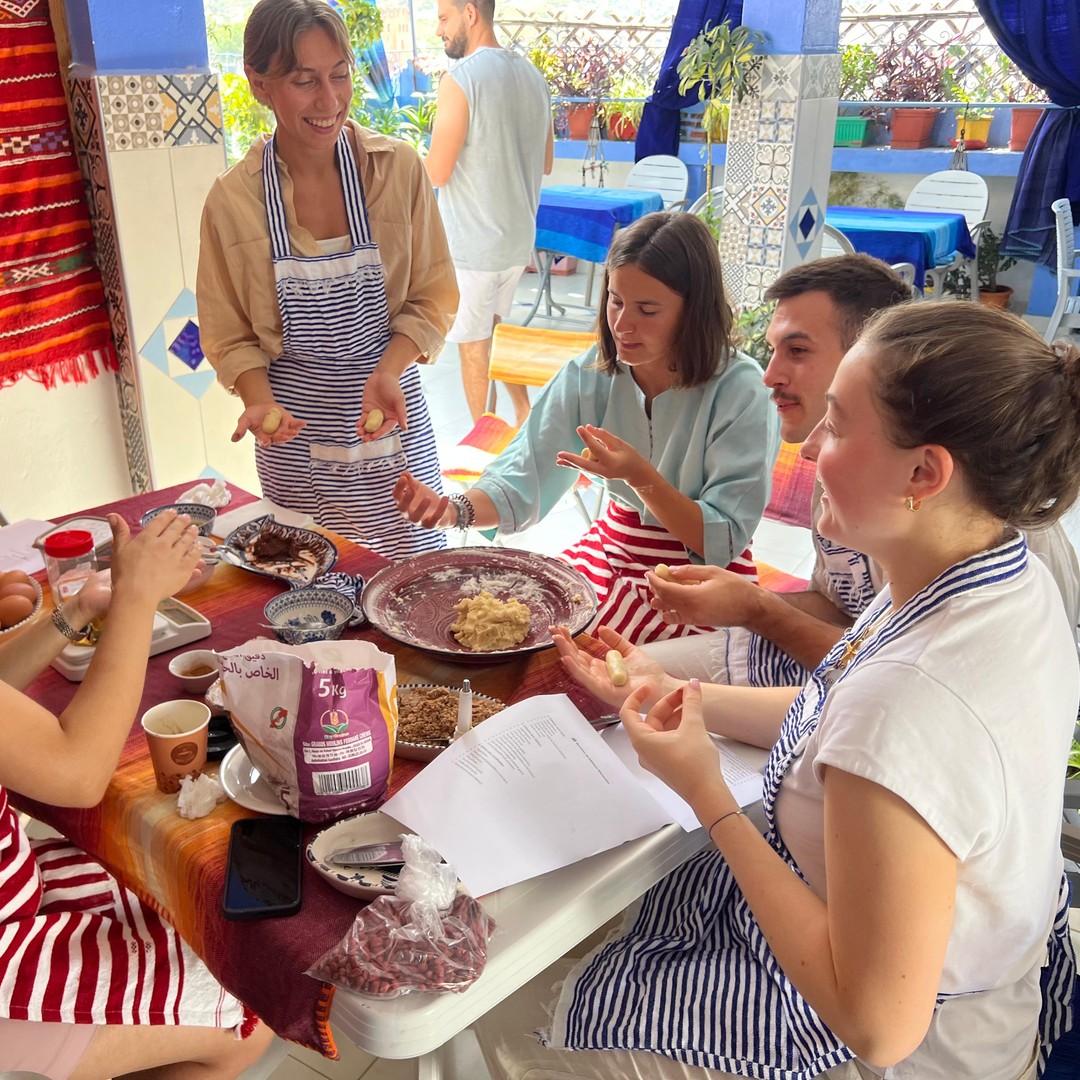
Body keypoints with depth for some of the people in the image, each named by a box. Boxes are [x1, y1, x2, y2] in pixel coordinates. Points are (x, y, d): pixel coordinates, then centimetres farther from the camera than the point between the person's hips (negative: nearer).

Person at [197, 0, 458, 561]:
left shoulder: (399, 168, -6)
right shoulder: (231, 200, -5)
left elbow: (432, 298, -1)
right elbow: (229, 334, 2)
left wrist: (386, 373, -18)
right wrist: (261, 403, -17)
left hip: (393, 423, 0)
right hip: (295, 436, 0)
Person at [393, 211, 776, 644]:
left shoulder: (738, 391, -18)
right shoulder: (589, 375, -5)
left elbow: (724, 542, -17)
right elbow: (520, 482, -12)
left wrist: (641, 476, -30)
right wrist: (455, 509, -33)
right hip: (612, 547, 5)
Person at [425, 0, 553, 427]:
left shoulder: (460, 78, -17)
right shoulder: (532, 75, 6)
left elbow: (437, 173, -16)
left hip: (471, 243, -7)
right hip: (519, 236, 8)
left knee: (473, 346, 7)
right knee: (493, 327, 25)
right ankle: (524, 418, 31)